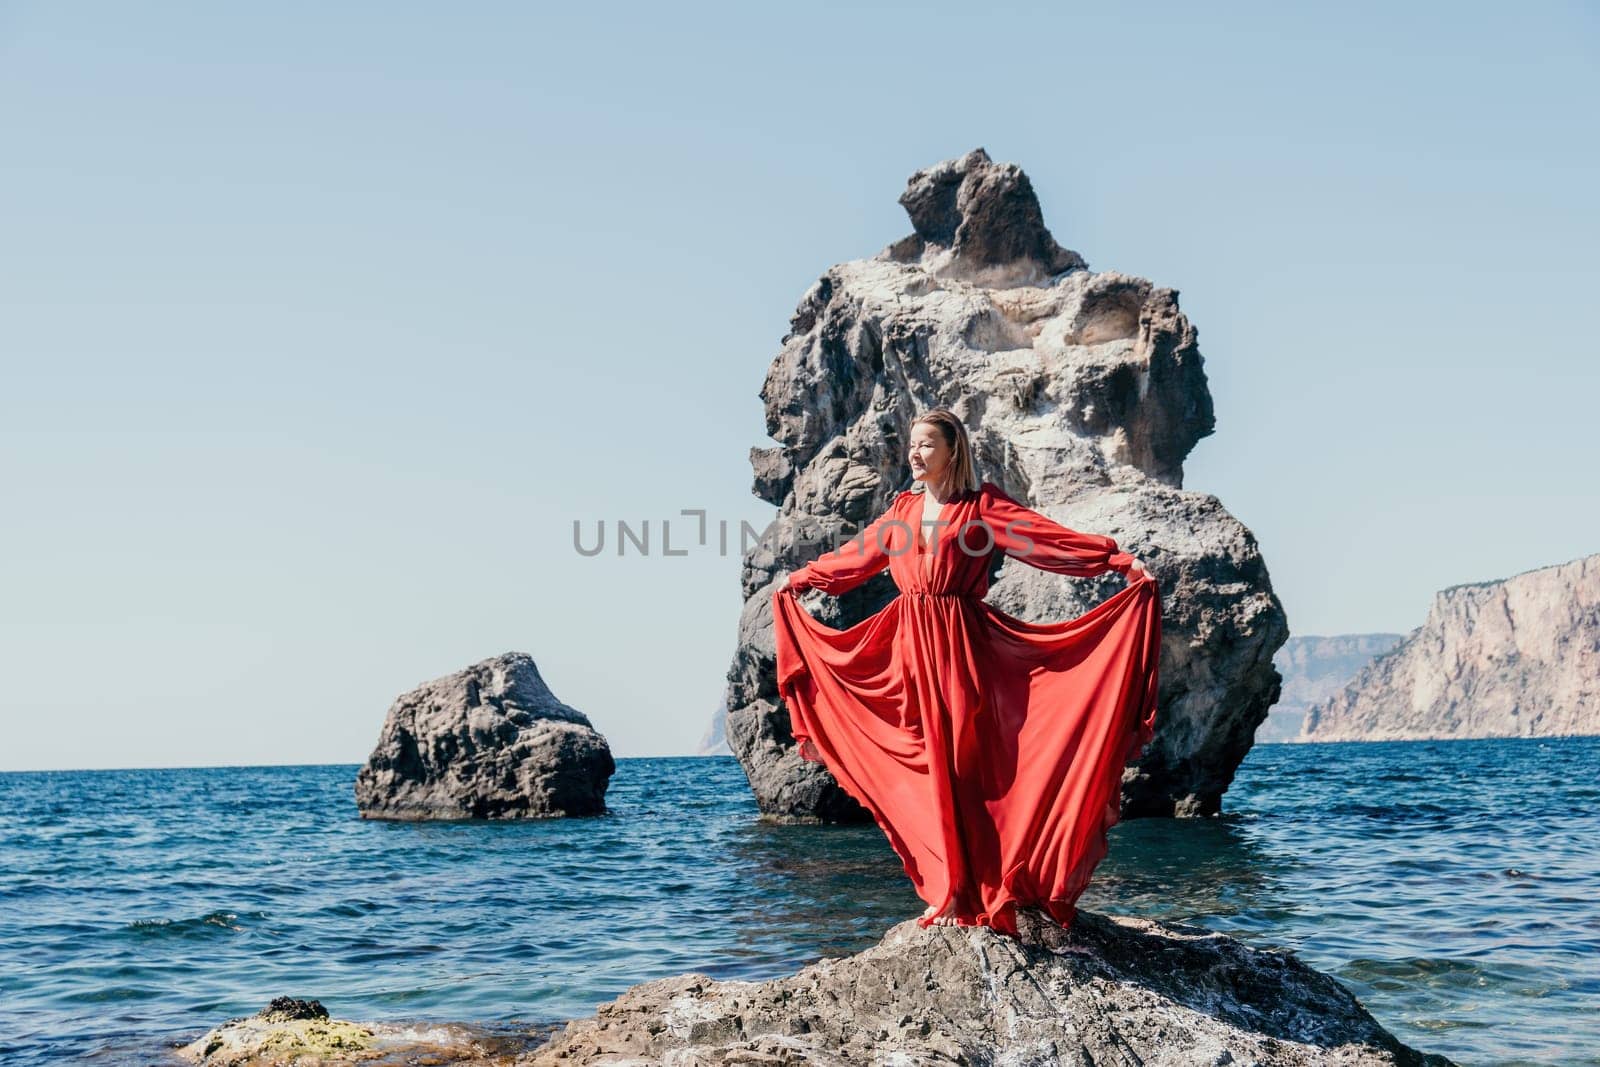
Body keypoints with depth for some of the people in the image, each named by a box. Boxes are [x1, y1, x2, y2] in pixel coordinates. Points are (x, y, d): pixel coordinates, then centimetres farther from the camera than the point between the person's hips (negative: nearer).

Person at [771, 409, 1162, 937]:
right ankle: (949, 890, 11)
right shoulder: (904, 508, 14)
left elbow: (1047, 535, -9)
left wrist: (1122, 561, -19)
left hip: (961, 643, -5)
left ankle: (970, 895, 1)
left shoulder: (983, 504, -1)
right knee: (926, 765, 3)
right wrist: (799, 580, 36)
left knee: (961, 762, -6)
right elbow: (855, 554, 27)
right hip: (909, 642, 5)